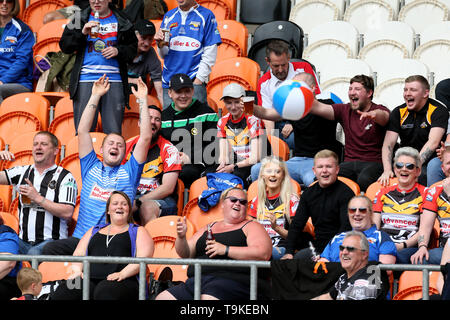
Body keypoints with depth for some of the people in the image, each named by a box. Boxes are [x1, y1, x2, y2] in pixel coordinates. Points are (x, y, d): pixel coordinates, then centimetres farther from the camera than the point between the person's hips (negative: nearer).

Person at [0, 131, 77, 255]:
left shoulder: (65, 177, -1)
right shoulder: (22, 172, 16)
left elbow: (67, 213, -12)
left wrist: (38, 198, -14)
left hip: (52, 240, -5)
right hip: (23, 241, 5)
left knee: (34, 253, -36)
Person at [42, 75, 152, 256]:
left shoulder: (128, 173, 16)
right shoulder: (91, 168, 21)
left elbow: (145, 138, 10)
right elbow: (82, 131, 17)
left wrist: (142, 100, 12)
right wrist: (95, 96, 16)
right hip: (80, 239, 2)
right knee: (49, 250, -27)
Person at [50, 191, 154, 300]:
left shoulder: (138, 231, 20)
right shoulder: (94, 231, 32)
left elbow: (143, 257, 3)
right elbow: (78, 254, 24)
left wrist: (122, 274, -15)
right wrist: (77, 270, -1)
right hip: (90, 278, 3)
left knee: (104, 292, -43)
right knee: (61, 294, -32)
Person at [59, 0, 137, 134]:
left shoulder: (122, 21, 11)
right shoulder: (80, 19, 10)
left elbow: (133, 48, 13)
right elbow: (64, 46, 5)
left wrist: (118, 51, -6)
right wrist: (82, 33, -9)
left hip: (114, 82, 0)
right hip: (85, 81, 0)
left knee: (113, 132, -1)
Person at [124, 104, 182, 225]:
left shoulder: (169, 150, 1)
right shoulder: (128, 146, 13)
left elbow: (168, 188, -7)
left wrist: (137, 202, -18)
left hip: (162, 200, -3)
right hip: (130, 196, 3)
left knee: (147, 207, -38)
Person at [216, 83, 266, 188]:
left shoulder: (253, 120, -5)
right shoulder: (222, 122, 11)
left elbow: (255, 158, -10)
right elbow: (223, 155, 7)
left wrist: (233, 167, -21)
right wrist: (223, 164, -18)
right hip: (233, 166, 5)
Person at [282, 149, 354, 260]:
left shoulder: (346, 193, -8)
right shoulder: (309, 193, 12)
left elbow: (346, 227, -17)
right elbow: (296, 225, 13)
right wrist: (289, 252, -3)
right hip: (316, 248, 7)